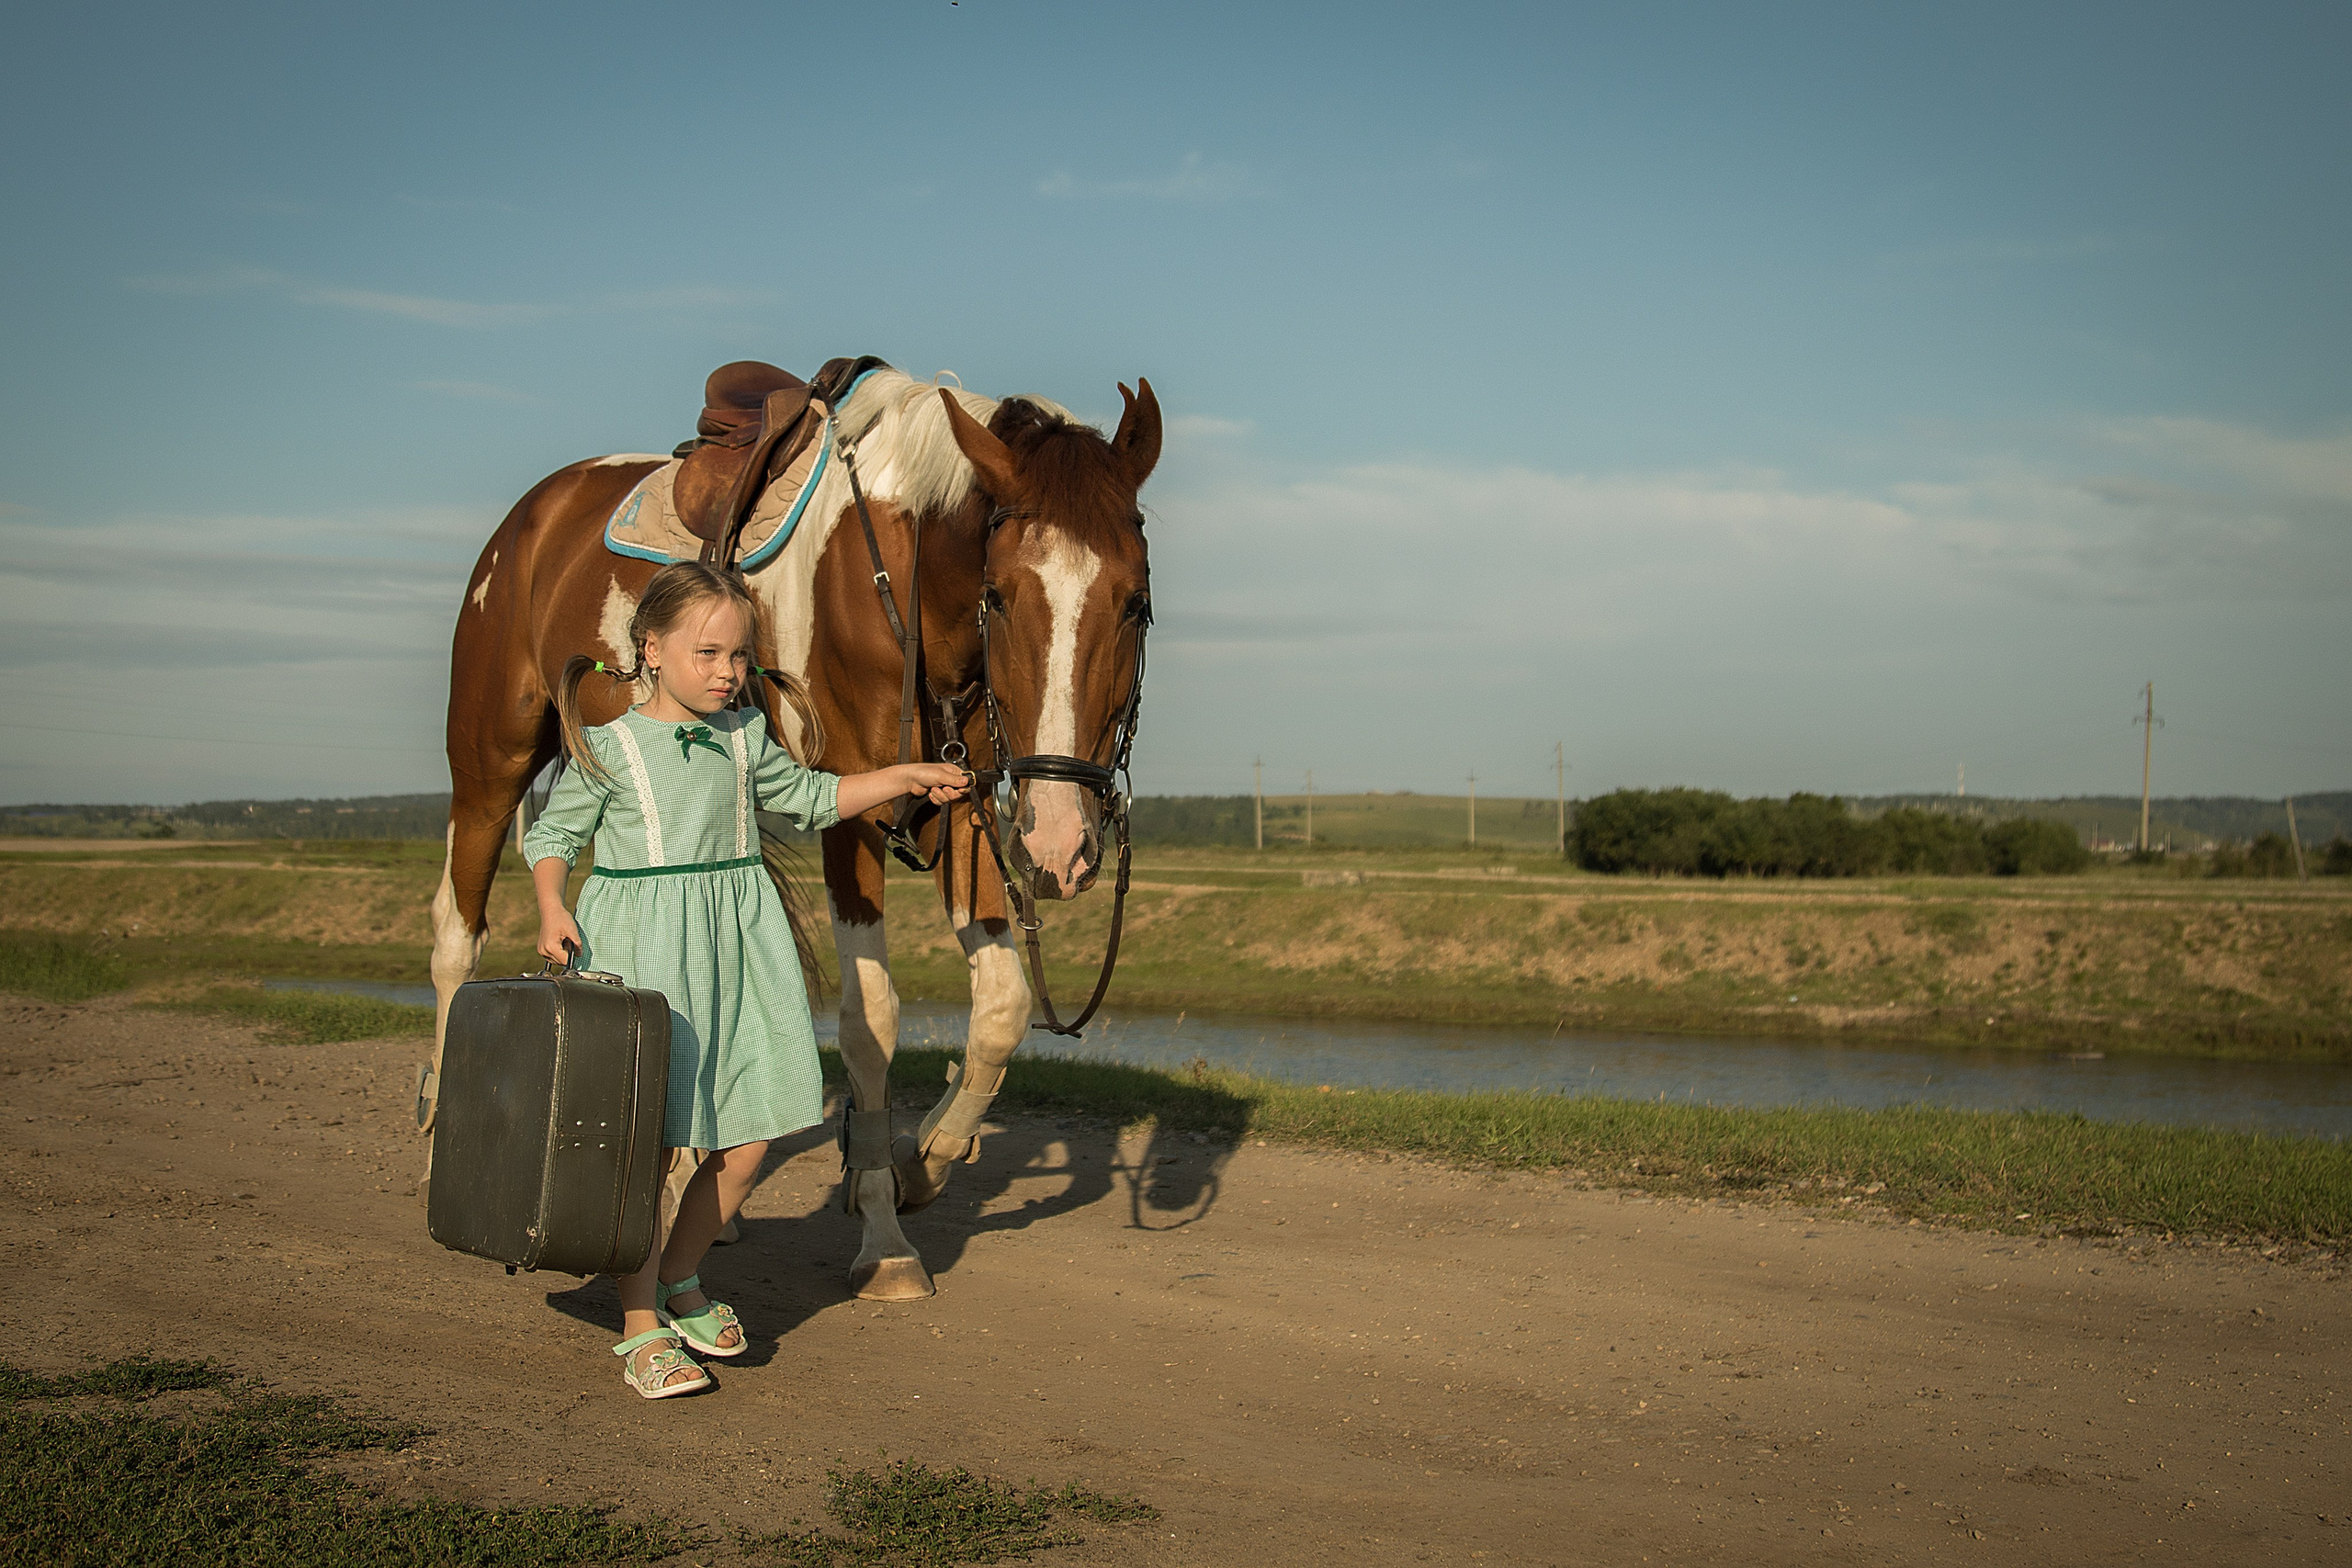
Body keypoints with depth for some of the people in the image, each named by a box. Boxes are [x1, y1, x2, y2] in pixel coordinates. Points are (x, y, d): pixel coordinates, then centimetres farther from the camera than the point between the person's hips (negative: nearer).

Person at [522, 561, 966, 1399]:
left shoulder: (745, 736, 9)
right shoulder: (608, 748, -5)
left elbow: (809, 797, 23)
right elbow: (552, 835, 2)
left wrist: (905, 777, 20)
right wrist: (552, 911, -15)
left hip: (738, 949, 5)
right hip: (642, 952, -5)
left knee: (748, 1139, 4)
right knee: (649, 1139, -3)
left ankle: (680, 1279, 27)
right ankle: (643, 1327, 9)